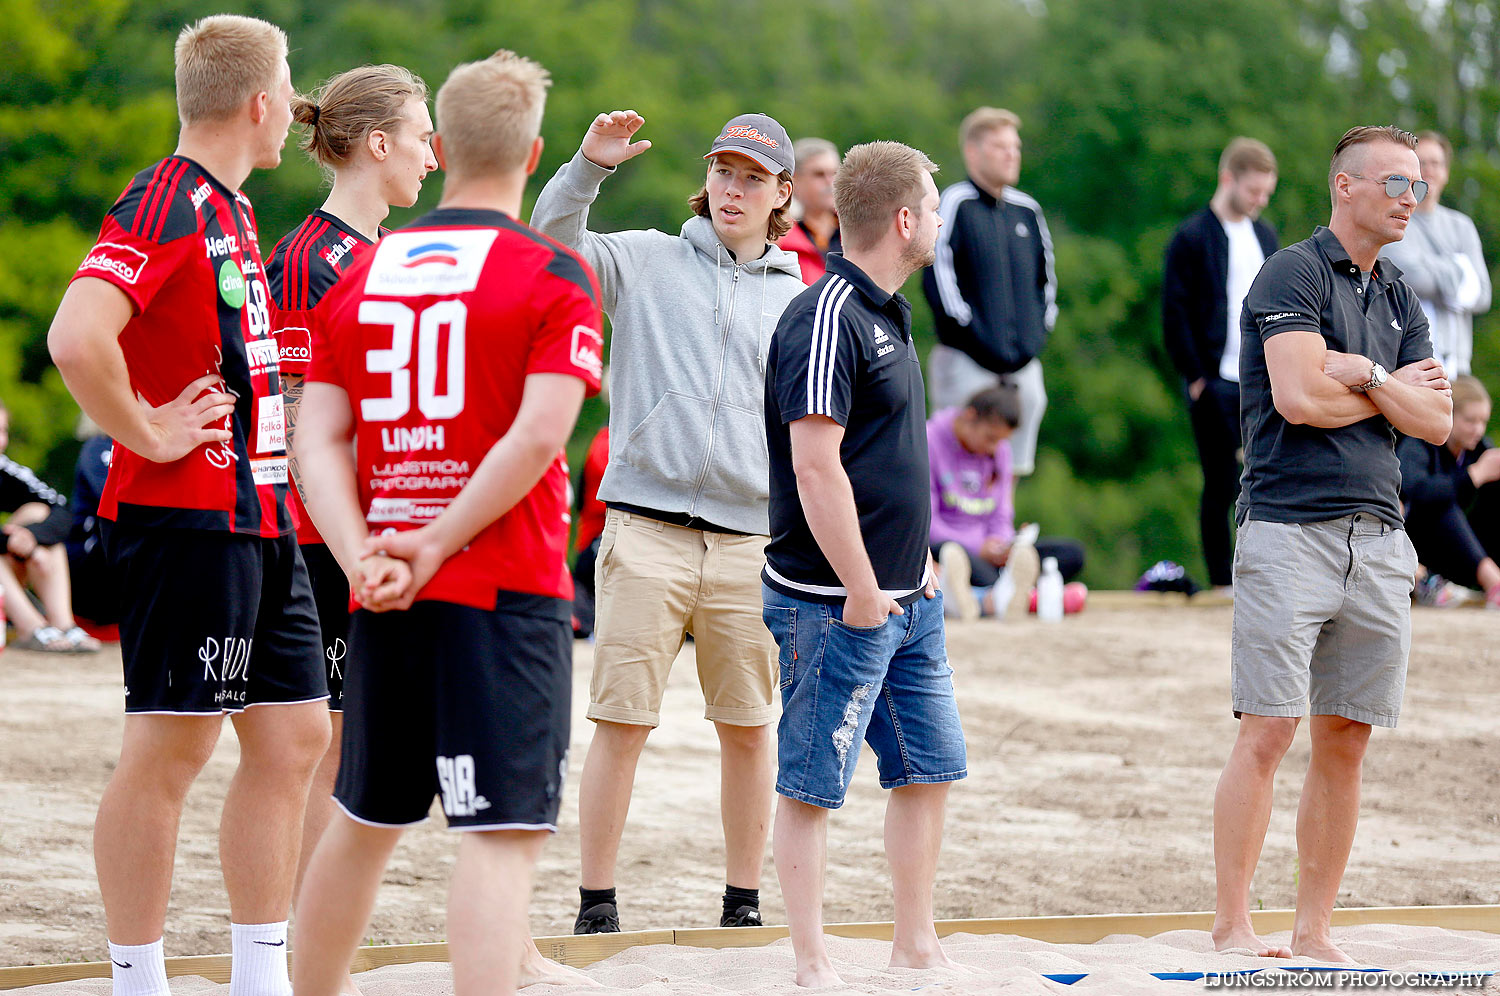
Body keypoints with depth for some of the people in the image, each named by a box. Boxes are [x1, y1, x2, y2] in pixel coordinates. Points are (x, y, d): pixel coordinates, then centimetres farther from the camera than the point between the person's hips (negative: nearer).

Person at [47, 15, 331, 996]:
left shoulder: (229, 208, 16)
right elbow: (77, 336, -29)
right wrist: (148, 436, -18)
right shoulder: (166, 201, -15)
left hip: (261, 516, 10)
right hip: (187, 518, -10)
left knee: (295, 734, 10)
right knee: (168, 751, -4)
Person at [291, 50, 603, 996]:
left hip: (385, 595, 5)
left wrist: (362, 558, -6)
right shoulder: (556, 276, -5)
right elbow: (538, 437, -15)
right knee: (504, 832, -9)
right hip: (506, 593, -5)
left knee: (364, 820, 19)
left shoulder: (359, 272, 10)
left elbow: (318, 438, 2)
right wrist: (434, 548, -12)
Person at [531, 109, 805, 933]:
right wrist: (588, 167, -22)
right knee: (622, 723, -5)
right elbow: (551, 244, -6)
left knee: (748, 727, 6)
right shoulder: (645, 262, 9)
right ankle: (596, 903, 0)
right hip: (645, 529, -3)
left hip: (750, 540, 3)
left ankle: (744, 903, 16)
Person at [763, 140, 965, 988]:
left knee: (931, 767, 14)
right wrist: (861, 590, -20)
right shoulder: (827, 320, -16)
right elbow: (816, 468, -22)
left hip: (907, 599, 10)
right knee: (813, 786, -2)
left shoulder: (887, 315, 15)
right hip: (837, 603, -10)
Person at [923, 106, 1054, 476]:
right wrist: (967, 331, -15)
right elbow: (937, 275, -12)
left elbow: (1045, 274, 25)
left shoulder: (1027, 210, 14)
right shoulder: (955, 203, -7)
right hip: (967, 363, -7)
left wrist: (1040, 330, 12)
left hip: (1023, 363, 7)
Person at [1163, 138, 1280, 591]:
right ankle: (1222, 584, 4)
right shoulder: (1191, 238, -5)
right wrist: (1196, 378, -11)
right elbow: (1174, 315, -8)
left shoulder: (1264, 235, 15)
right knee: (1221, 486, -2)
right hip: (1216, 383, -5)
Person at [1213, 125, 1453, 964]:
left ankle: (1315, 929, 12)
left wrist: (1365, 374, -8)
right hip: (1291, 531, -7)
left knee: (1347, 742, 6)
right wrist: (1394, 387, 0)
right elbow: (1299, 397, -15)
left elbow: (1437, 420, 8)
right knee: (1268, 734, -8)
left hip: (1378, 539, 7)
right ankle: (1234, 928, -3)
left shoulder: (1399, 297, 18)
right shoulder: (1295, 274, -3)